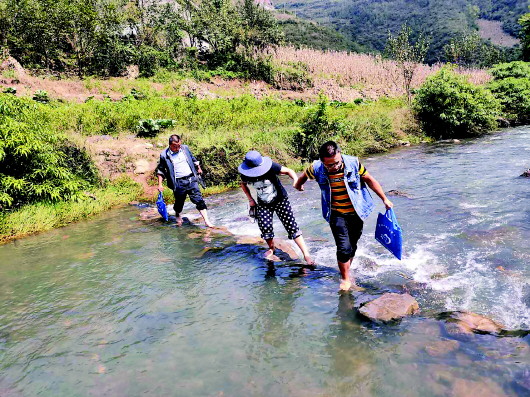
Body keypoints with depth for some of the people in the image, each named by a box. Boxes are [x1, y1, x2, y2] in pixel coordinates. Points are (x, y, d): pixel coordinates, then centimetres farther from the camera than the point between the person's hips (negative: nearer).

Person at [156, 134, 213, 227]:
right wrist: (160, 184, 0)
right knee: (179, 201, 13)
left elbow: (193, 159, 21)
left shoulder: (185, 148, 4)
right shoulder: (164, 155, -5)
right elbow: (160, 170, 4)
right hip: (178, 183, -2)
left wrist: (198, 168, 28)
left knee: (198, 199, -5)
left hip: (191, 179, 2)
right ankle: (178, 216, 45)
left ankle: (206, 221, -4)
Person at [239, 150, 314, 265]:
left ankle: (306, 255, -4)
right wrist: (250, 199, 1)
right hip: (263, 204, 3)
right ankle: (271, 248, 25)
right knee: (265, 226, -8)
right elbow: (243, 184, 6)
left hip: (280, 200, -3)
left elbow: (288, 171, -22)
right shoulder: (245, 175, -17)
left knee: (291, 226, -9)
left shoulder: (270, 167, -29)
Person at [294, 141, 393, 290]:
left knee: (352, 246, 14)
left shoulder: (353, 163, -17)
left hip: (356, 212, 2)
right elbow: (304, 175, 6)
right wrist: (298, 185, 27)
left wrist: (385, 199, 3)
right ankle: (345, 279, 13)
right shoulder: (317, 169, -17)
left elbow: (369, 180, -3)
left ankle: (346, 272, 38)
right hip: (336, 215, -1)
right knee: (344, 248, -10)